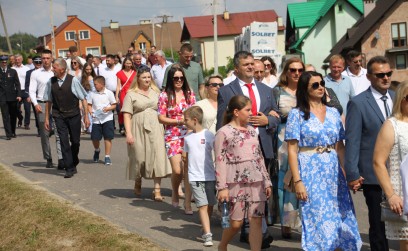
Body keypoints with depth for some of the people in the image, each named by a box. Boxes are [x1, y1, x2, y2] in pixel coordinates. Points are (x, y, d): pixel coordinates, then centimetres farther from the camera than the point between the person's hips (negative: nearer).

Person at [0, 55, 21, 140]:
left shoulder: (13, 71, 5)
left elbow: (17, 84, 4)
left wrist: (18, 95, -6)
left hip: (12, 97, 1)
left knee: (13, 115, 10)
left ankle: (13, 132, 24)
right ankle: (8, 134, -5)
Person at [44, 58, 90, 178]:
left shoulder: (73, 80, -10)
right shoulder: (51, 82, -1)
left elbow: (83, 99, -4)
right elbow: (48, 101, 8)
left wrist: (86, 116, -5)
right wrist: (47, 118, 9)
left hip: (74, 115, -1)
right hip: (59, 116, 1)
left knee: (75, 141, 8)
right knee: (64, 141, -5)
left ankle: (74, 163, 31)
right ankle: (69, 169, 0)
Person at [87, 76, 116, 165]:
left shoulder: (109, 93, -2)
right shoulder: (92, 94, 3)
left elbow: (114, 105, 2)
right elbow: (89, 105, 9)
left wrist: (108, 108, -17)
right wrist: (90, 111, -10)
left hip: (107, 118, -2)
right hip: (96, 119, 2)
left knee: (108, 137, -2)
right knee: (95, 138, 1)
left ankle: (107, 156, 8)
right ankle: (96, 150, 33)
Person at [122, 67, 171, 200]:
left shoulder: (156, 92, 14)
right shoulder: (131, 94, 2)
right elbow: (127, 115, -4)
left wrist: (165, 128, 9)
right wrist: (128, 133, -13)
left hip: (155, 129, 2)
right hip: (139, 130, -2)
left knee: (157, 157, -6)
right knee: (139, 157, 5)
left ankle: (157, 190, -5)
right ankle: (137, 183, 32)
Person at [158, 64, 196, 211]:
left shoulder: (189, 94, 7)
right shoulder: (165, 96, 0)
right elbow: (161, 118, -1)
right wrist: (179, 121, -12)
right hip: (172, 136, -2)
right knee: (177, 170, -9)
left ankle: (187, 202, 4)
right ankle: (175, 193, 23)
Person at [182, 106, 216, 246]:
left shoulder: (209, 135, -6)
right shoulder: (187, 137, 8)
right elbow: (185, 155, 20)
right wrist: (187, 159, 4)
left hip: (210, 176, -2)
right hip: (195, 177, 2)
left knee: (210, 205, 9)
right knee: (203, 205, -6)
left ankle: (205, 230, 28)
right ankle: (207, 234, -9)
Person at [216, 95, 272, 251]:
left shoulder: (252, 131, 14)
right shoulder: (224, 132, -4)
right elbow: (220, 162, -8)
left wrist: (267, 182, 15)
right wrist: (222, 187, -13)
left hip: (256, 182, 5)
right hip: (236, 183, -5)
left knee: (256, 221, 1)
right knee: (236, 222, 2)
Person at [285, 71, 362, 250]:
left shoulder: (333, 112, 9)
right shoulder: (296, 114, -3)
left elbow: (340, 146, 10)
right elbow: (292, 150, -7)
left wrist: (346, 172, 0)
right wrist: (297, 181, -13)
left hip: (333, 171, 4)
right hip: (310, 172, -4)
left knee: (339, 218, 5)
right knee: (317, 220, 0)